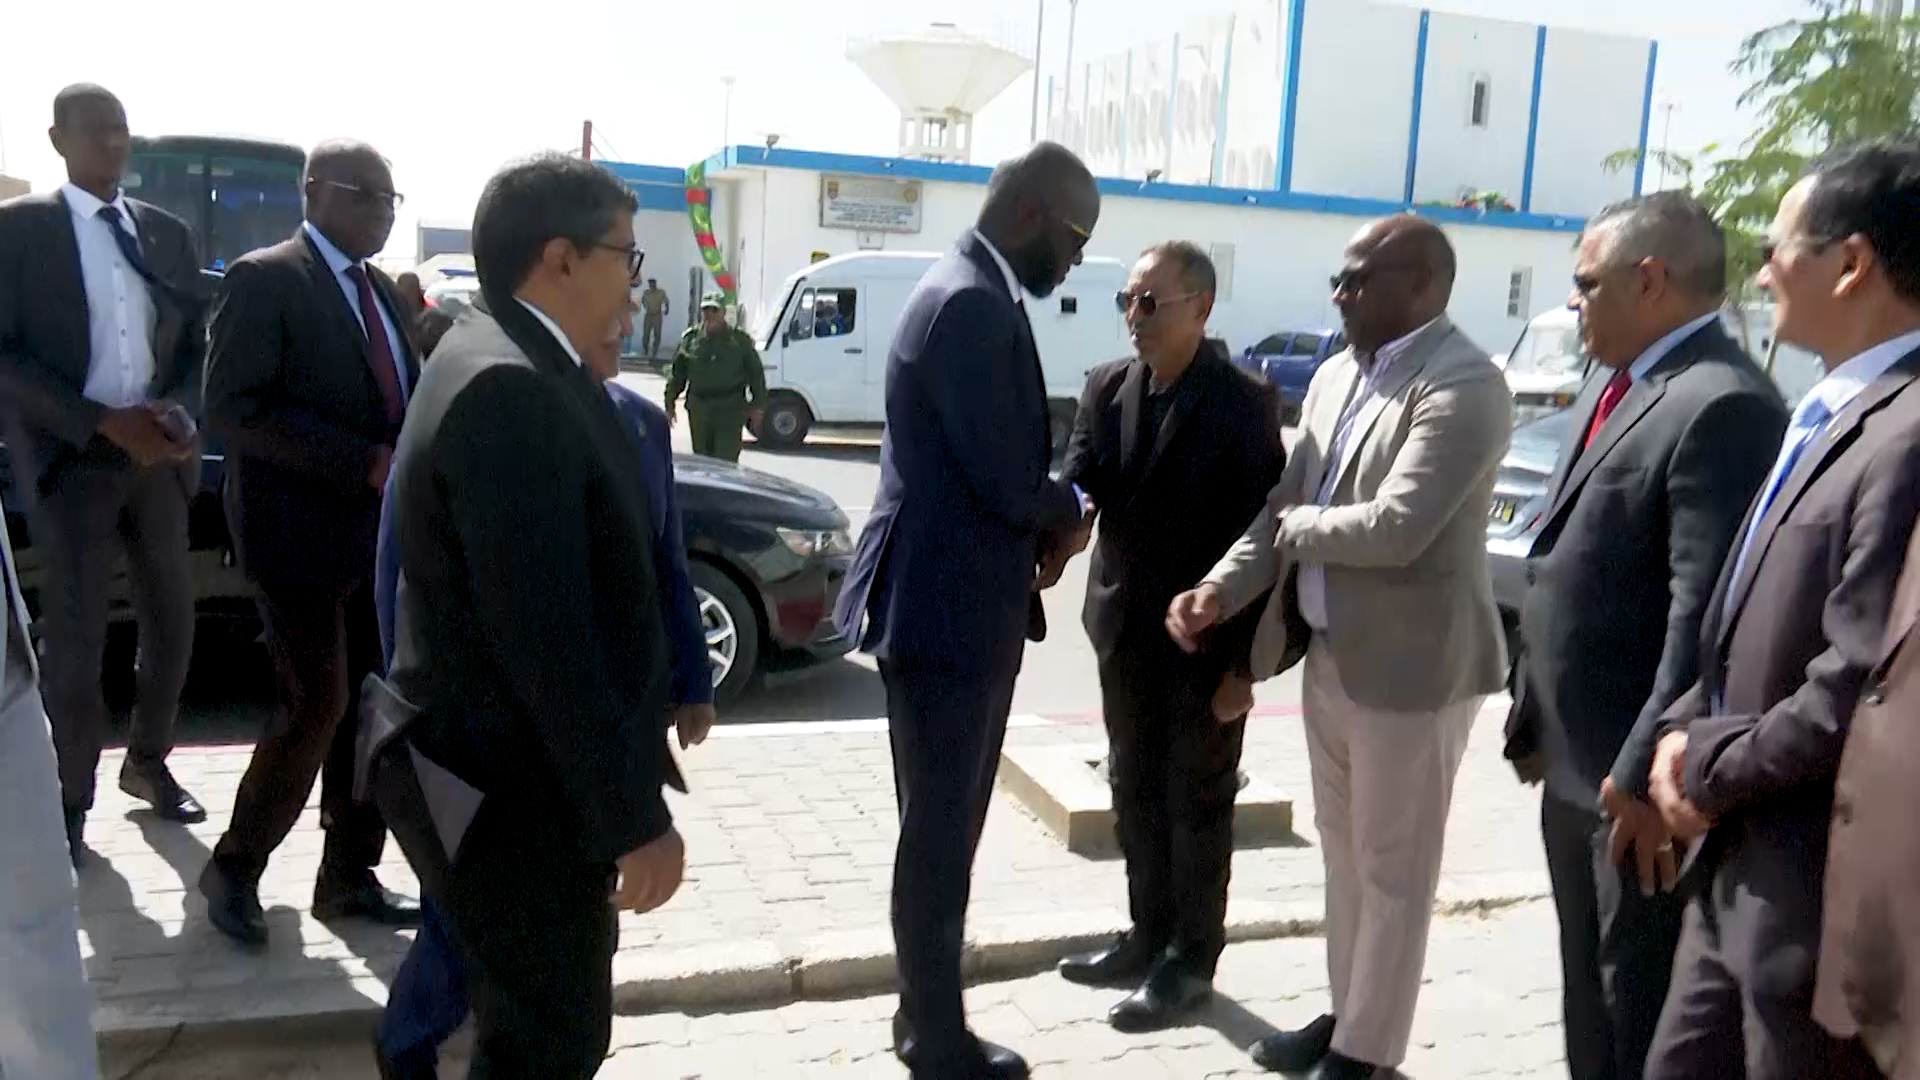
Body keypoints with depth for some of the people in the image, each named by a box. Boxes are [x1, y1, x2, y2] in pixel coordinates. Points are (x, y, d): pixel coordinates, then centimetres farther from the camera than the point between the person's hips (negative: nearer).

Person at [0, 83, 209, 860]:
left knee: (172, 624, 10)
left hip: (158, 458, 4)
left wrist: (177, 413, -8)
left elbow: (196, 343, 12)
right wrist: (103, 423, -18)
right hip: (72, 462, -4)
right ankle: (72, 800, 18)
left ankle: (148, 762, 31)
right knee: (74, 639, 1)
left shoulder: (167, 233, 11)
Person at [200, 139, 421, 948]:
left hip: (379, 534, 7)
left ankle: (348, 877, 21)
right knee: (318, 710, -5)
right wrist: (368, 464, -22)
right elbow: (234, 406, -18)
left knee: (373, 709, 9)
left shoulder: (382, 291, 15)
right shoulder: (264, 280, -9)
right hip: (303, 533, -7)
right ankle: (234, 867, 17)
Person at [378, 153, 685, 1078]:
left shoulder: (509, 368, 9)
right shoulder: (508, 390, -25)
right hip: (522, 797, -10)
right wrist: (633, 815, -24)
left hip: (518, 778, 10)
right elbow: (546, 639, -28)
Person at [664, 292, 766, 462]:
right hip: (698, 406, 3)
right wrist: (670, 404, 8)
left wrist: (757, 406, 3)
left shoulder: (740, 339, 2)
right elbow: (676, 374, 12)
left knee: (726, 460, -10)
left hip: (730, 409, -3)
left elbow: (756, 373, 6)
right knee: (702, 458, 11)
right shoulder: (690, 338, 7)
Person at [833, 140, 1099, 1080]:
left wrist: (1045, 522, 2)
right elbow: (1007, 477, -23)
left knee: (943, 829, 19)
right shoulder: (972, 304, -19)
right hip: (948, 608, -10)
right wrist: (1071, 513, -3)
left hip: (960, 602, 10)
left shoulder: (971, 294, 14)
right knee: (940, 833, 3)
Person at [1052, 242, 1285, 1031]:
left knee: (1198, 801, 9)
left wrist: (1246, 649, -14)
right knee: (1136, 792, 17)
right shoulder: (1106, 387, 3)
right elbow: (1077, 483, -1)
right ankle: (1148, 938, 34)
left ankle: (1190, 959, 23)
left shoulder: (1245, 404, -12)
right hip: (1127, 626, 6)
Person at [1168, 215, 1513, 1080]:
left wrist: (1294, 526, -11)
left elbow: (1395, 529, -28)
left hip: (1408, 665, -8)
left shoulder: (1463, 386, -18)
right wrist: (1221, 589, -8)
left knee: (1392, 870, 8)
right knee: (1343, 854, 20)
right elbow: (1283, 505, 8)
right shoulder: (1335, 377, 9)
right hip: (1328, 653, 8)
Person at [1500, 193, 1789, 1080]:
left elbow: (1706, 613, -24)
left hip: (1638, 779, -9)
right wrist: (1531, 709, 16)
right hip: (1575, 764, 9)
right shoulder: (1610, 384, 12)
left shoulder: (1723, 406, -19)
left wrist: (1647, 774, -23)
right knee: (1589, 996, 23)